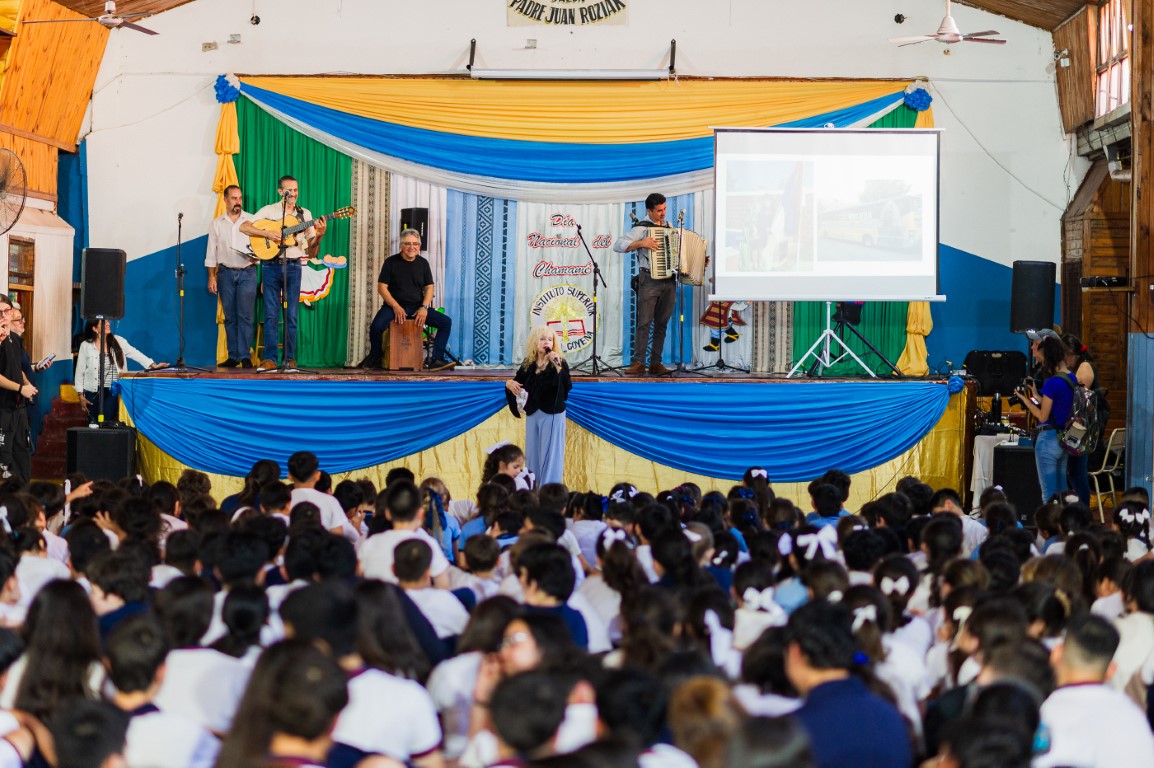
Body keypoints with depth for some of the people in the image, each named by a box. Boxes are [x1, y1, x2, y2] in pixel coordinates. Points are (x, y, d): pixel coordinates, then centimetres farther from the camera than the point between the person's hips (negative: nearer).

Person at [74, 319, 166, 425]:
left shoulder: (117, 341, 1)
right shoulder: (86, 346, -3)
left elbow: (135, 354, -2)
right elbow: (80, 371, 2)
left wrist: (154, 365, -15)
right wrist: (81, 395, -1)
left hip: (112, 391, 0)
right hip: (93, 391, 0)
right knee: (94, 424, 3)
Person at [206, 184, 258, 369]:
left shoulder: (252, 220, 5)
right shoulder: (217, 223, 9)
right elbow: (211, 252, 9)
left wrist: (256, 256, -15)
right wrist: (211, 277, 2)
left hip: (247, 272, -2)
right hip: (226, 272, 2)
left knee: (245, 315, -9)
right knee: (230, 317, 3)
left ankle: (245, 356, -11)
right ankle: (233, 356, 7)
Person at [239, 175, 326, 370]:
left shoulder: (304, 214, 10)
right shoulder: (269, 211, 4)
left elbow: (311, 251, 9)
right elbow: (244, 227, -7)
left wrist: (319, 236, -11)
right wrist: (267, 233, -17)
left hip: (293, 267, 2)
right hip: (272, 266, -2)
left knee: (291, 316, 1)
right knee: (271, 315, -3)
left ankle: (290, 358, 5)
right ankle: (269, 358, -1)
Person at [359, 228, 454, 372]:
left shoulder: (423, 263, 8)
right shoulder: (391, 262, -1)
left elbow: (429, 287, 7)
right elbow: (382, 287, -4)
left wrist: (424, 307, -11)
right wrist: (396, 307, -16)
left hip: (417, 308, 3)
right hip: (393, 306, -3)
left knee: (446, 322, -15)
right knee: (377, 326, -31)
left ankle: (436, 360, -12)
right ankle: (374, 358, -2)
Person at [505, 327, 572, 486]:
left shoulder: (560, 363, -8)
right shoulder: (528, 365, 5)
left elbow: (567, 386, -22)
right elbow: (517, 382, 15)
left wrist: (557, 367, -33)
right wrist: (510, 384, -8)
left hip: (552, 414, -5)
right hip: (532, 414, 5)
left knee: (550, 455, -3)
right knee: (532, 454, 10)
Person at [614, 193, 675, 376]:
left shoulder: (669, 227, 17)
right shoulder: (642, 228, -3)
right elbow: (618, 245, -11)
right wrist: (641, 243, -23)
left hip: (669, 280, 6)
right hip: (649, 280, -6)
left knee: (662, 323, 5)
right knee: (644, 322, -9)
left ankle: (656, 363, 8)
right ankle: (638, 362, -9)